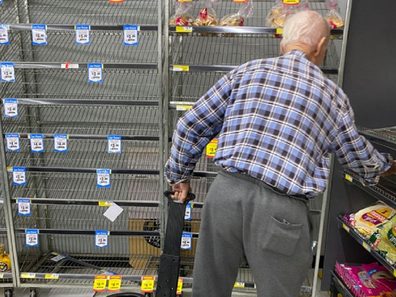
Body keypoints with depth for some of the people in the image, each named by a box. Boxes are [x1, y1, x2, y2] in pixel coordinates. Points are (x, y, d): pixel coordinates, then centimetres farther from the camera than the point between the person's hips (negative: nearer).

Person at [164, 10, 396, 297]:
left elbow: (191, 126, 10)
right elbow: (357, 153, 24)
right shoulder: (333, 94, 9)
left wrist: (180, 175, 24)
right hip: (281, 209, -1)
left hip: (226, 190, 2)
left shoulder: (246, 72, 10)